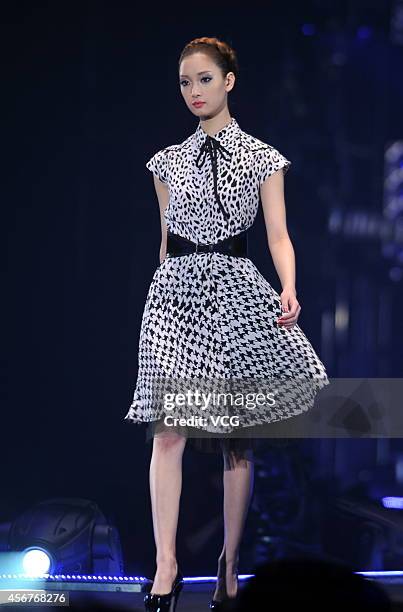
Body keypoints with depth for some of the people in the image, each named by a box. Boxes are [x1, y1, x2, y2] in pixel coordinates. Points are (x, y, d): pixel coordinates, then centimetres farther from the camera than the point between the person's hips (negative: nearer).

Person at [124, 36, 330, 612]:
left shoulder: (263, 158, 6)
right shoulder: (169, 161, 13)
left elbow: (278, 235, -1)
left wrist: (289, 290, -17)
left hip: (237, 291, -1)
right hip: (176, 289, 2)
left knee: (239, 438, 1)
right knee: (168, 429, -12)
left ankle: (230, 563, 10)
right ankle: (166, 566, -14)